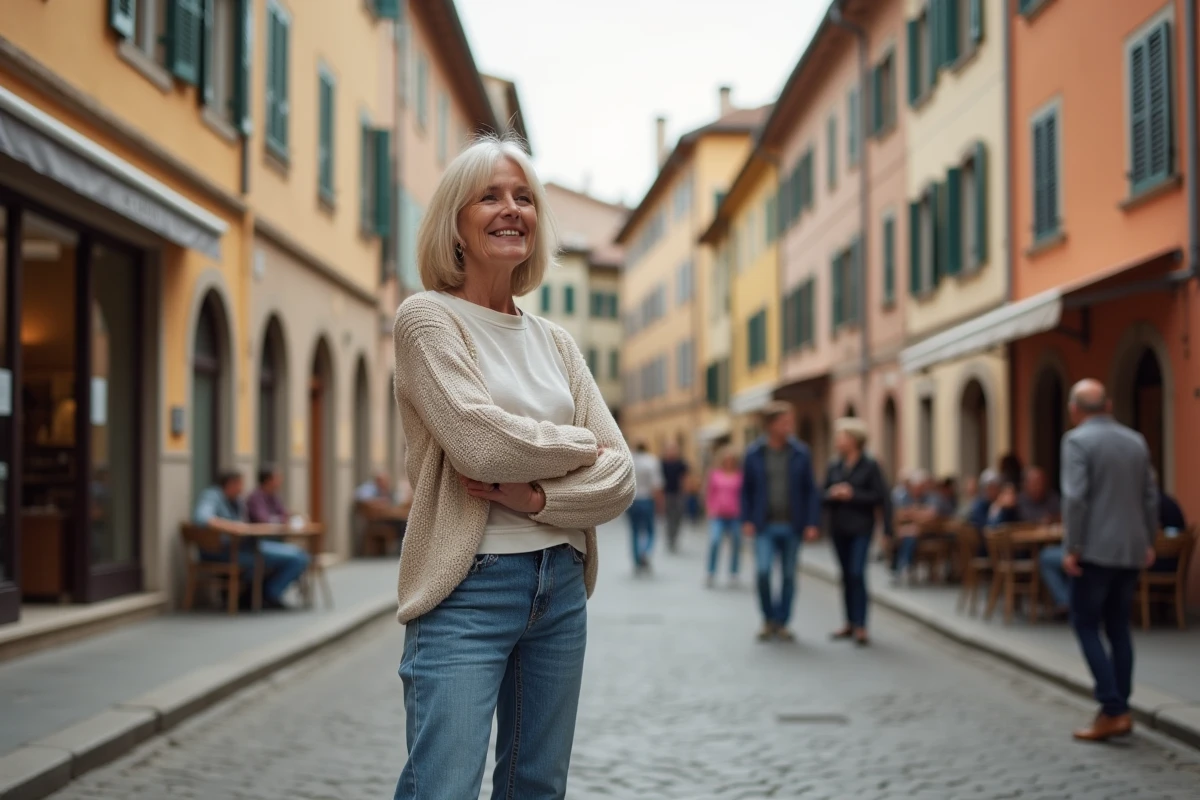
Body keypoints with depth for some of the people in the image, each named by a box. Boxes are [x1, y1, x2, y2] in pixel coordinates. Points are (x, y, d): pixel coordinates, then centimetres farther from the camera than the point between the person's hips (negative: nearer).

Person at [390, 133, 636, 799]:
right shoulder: (427, 318, -3)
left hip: (560, 587, 6)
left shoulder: (556, 343, 13)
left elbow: (618, 481, 5)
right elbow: (481, 441, -18)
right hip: (468, 587, -6)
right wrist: (579, 447, -2)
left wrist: (531, 495, -13)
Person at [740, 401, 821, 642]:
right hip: (765, 526, -1)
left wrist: (812, 523, -4)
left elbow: (810, 490, 2)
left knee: (789, 575, 6)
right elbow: (746, 489, 6)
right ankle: (769, 620, 7)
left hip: (791, 525, 1)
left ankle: (781, 623, 19)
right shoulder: (754, 454, -1)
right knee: (763, 571, -13)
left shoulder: (800, 454, 0)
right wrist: (746, 520, -2)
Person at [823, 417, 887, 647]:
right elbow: (823, 496, 10)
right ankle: (850, 622, 17)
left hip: (861, 528, -5)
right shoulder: (834, 467, 9)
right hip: (838, 527, 5)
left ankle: (861, 626, -12)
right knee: (846, 575, 9)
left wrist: (852, 495, -14)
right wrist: (833, 494, -11)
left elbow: (880, 496, -8)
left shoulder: (870, 466, -4)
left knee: (857, 574, -13)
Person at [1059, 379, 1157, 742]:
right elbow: (1150, 497, 13)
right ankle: (1120, 709, 12)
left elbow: (1075, 497, -17)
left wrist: (1071, 548, -14)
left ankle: (1112, 710, -8)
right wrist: (1148, 542, 21)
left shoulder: (1077, 440, -9)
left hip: (1096, 549, -6)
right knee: (1119, 628, 12)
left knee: (1086, 626, 0)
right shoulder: (1136, 441, 10)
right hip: (1131, 550, 6)